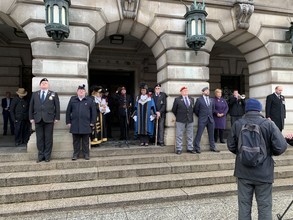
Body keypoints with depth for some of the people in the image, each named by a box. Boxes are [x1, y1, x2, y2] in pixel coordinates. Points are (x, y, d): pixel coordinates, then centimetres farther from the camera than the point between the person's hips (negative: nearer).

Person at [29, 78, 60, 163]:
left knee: (48, 138, 2)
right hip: (38, 120, 2)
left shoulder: (53, 94, 7)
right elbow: (31, 107, 12)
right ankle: (40, 156, 16)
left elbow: (57, 107, 4)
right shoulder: (34, 94, 13)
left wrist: (57, 118, -3)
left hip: (49, 119, -2)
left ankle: (47, 156, 11)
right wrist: (31, 118, 5)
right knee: (39, 138, 5)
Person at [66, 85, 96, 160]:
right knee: (76, 141, 8)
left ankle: (86, 154, 17)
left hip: (86, 125, -1)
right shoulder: (72, 99, 8)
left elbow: (94, 112, 4)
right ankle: (75, 154, 19)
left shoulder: (90, 100, 4)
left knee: (85, 141, 7)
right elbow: (68, 111, 10)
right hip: (75, 125, 1)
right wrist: (68, 122, 5)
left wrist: (92, 122, -1)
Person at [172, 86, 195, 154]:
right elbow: (174, 110, 4)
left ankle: (190, 148, 19)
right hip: (180, 120, -4)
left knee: (190, 136, 9)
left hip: (190, 120, 4)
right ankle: (179, 149, 7)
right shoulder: (177, 99, -2)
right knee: (179, 135, 0)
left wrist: (191, 115, 13)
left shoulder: (191, 99, 11)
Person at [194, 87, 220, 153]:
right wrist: (200, 116, 6)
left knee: (211, 134, 11)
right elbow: (195, 109, 0)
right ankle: (197, 148, 4)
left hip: (210, 119, 5)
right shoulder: (199, 99, -3)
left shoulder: (211, 100, 11)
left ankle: (212, 147, 22)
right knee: (199, 134, -4)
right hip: (202, 120, -5)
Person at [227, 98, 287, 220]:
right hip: (263, 173, -1)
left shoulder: (237, 124, -6)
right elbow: (281, 147, -12)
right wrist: (269, 152, 8)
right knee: (264, 205, 12)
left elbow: (231, 146, 0)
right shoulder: (269, 124, -11)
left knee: (244, 203, 12)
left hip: (243, 172, 2)